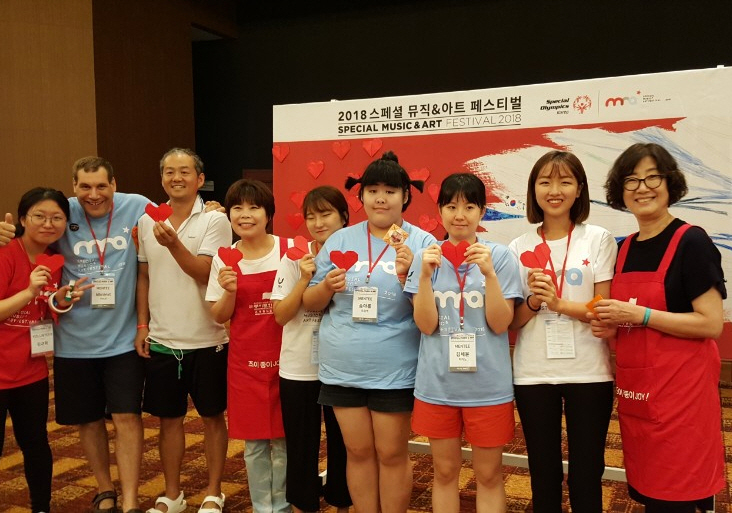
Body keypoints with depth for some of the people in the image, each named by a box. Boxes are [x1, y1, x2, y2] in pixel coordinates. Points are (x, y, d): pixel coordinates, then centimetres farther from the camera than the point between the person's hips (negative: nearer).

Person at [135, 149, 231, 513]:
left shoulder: (214, 220, -7)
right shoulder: (147, 222, 5)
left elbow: (205, 273, -16)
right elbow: (144, 276, 13)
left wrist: (173, 243, -28)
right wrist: (142, 325, 7)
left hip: (206, 340, -3)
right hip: (161, 341, 4)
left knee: (212, 416, 9)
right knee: (169, 418, 13)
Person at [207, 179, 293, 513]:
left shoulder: (290, 250, -5)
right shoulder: (224, 260, 0)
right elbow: (220, 317, 3)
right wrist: (229, 291, -15)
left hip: (285, 358, -1)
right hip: (245, 361, 1)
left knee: (283, 439, 9)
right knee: (253, 442, 11)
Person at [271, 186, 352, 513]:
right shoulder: (295, 258, -4)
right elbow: (281, 315, -6)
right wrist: (305, 279, -17)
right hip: (299, 369, 0)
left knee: (342, 442, 13)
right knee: (301, 445, 11)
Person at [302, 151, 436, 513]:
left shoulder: (422, 243, -4)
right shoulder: (340, 240, 6)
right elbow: (310, 304, 9)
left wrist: (408, 276, -22)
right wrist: (326, 287, -12)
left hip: (394, 371, -3)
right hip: (341, 368, 3)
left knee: (391, 455, 8)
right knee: (358, 452, 14)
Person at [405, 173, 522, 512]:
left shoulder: (499, 256, -5)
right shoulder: (427, 257, -1)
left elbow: (500, 324, -10)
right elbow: (426, 325, -7)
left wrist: (489, 273, -22)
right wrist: (426, 274, -19)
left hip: (488, 385, -1)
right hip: (437, 383, 2)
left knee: (489, 475, 12)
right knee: (445, 472, 16)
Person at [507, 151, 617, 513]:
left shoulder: (598, 240, -1)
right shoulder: (519, 248, 3)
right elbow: (511, 321, 3)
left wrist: (558, 303, -20)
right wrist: (533, 301, -16)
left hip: (588, 372, -1)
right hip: (533, 374, 2)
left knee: (586, 472, 8)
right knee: (543, 472, 13)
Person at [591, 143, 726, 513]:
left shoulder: (691, 242, -10)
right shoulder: (624, 249, 10)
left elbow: (712, 324, -15)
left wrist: (639, 315, -18)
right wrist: (612, 326, 0)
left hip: (679, 388, -7)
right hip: (633, 388, 7)